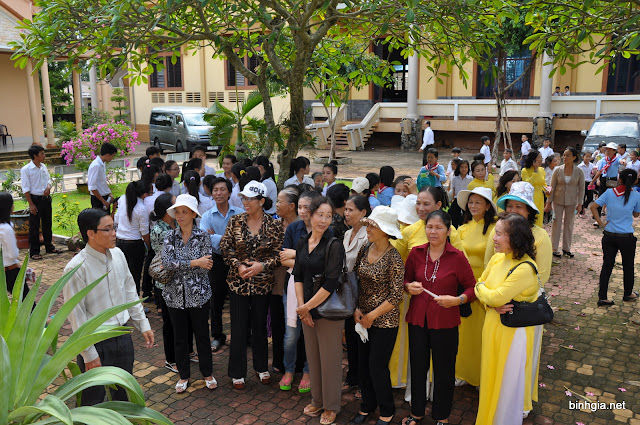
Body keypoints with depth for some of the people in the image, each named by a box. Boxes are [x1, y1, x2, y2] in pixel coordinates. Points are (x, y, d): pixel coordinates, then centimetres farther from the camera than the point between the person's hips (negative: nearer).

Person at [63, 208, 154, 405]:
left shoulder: (117, 254, -1)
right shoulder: (76, 268, -21)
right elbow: (76, 315, -16)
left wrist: (143, 324, 9)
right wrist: (89, 354, -14)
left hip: (123, 336, 6)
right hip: (97, 342, -6)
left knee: (123, 392, 23)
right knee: (94, 400, 10)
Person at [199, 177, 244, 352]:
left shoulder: (240, 213, -2)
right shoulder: (207, 216, -1)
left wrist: (216, 237, -19)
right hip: (218, 261, 1)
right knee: (217, 299, 10)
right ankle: (217, 336, 26)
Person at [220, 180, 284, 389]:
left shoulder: (274, 225, -5)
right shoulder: (235, 221, -2)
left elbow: (279, 254, -4)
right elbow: (226, 247, -1)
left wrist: (262, 265, -19)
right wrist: (238, 266, -15)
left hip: (262, 283, 0)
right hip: (238, 283, 0)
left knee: (260, 326, 14)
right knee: (239, 328, 6)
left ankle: (262, 367, 33)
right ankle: (237, 372, 21)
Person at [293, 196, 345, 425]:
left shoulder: (334, 245, -15)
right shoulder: (302, 243, 4)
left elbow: (331, 283, -19)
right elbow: (298, 276, 7)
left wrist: (308, 306, -14)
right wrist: (301, 307, -3)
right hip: (307, 310, 6)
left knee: (329, 358, 7)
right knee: (312, 356, 17)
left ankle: (331, 406, 25)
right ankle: (317, 400, 36)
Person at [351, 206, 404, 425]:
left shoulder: (393, 258, -17)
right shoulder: (364, 250, 1)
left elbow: (396, 296, -16)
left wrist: (372, 316, -13)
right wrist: (356, 309, -4)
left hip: (384, 320, -6)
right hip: (363, 318, 6)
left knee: (377, 367, 2)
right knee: (363, 364, 14)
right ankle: (367, 405, 35)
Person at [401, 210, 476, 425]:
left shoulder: (457, 257, -8)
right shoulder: (416, 253, 0)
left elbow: (472, 287, -3)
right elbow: (406, 280, 13)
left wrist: (457, 300, -20)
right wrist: (409, 287, -9)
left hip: (445, 322, -2)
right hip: (417, 319, 3)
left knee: (444, 371, 10)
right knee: (417, 368, 13)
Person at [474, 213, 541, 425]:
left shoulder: (525, 269, -24)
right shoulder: (497, 258, 0)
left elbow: (495, 297, -25)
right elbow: (480, 286, 6)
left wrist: (482, 288, -4)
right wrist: (493, 303, -14)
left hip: (513, 332, -7)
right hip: (492, 325, 7)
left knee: (508, 382, 10)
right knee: (491, 378, 21)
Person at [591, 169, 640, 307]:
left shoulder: (609, 192, -5)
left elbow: (593, 207, -8)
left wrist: (600, 222, -3)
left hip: (609, 236, 2)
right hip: (626, 237, -2)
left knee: (607, 265, 8)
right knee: (628, 266, 18)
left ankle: (602, 297, 9)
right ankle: (628, 294, 36)